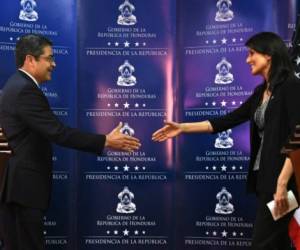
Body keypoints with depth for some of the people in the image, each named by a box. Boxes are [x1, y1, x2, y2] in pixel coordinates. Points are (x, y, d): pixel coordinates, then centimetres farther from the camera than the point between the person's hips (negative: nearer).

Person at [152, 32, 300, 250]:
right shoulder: (261, 91, 14)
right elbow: (229, 120, 15)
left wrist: (282, 182, -24)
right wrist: (182, 128, 14)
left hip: (281, 177, -8)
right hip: (264, 176, 9)